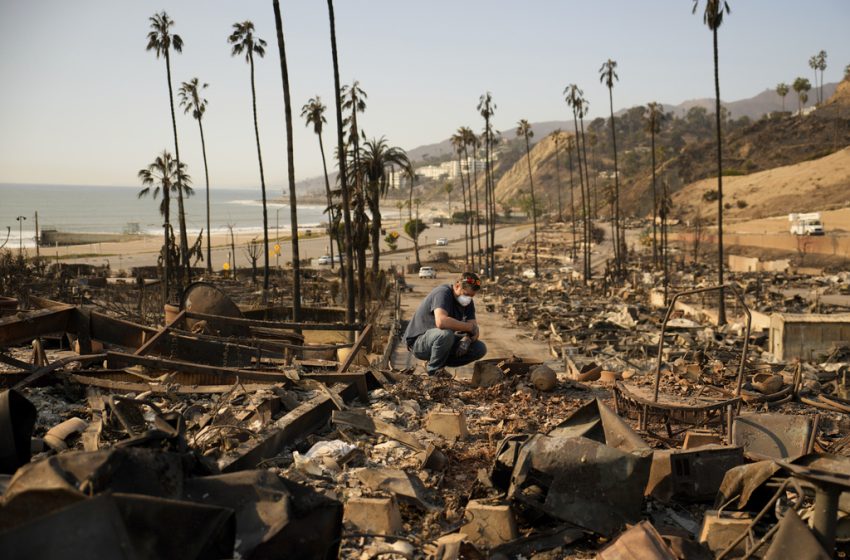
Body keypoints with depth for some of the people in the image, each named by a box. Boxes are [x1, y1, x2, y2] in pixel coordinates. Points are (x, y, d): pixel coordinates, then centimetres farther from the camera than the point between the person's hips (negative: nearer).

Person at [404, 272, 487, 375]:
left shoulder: (468, 301, 1)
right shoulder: (443, 293, -24)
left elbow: (474, 329, -2)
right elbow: (441, 322, -43)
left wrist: (467, 339, -26)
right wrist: (470, 327, -31)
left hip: (443, 340, 8)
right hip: (418, 341, -7)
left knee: (480, 349, -6)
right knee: (445, 333, -39)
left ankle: (440, 361, 5)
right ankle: (434, 370, -13)